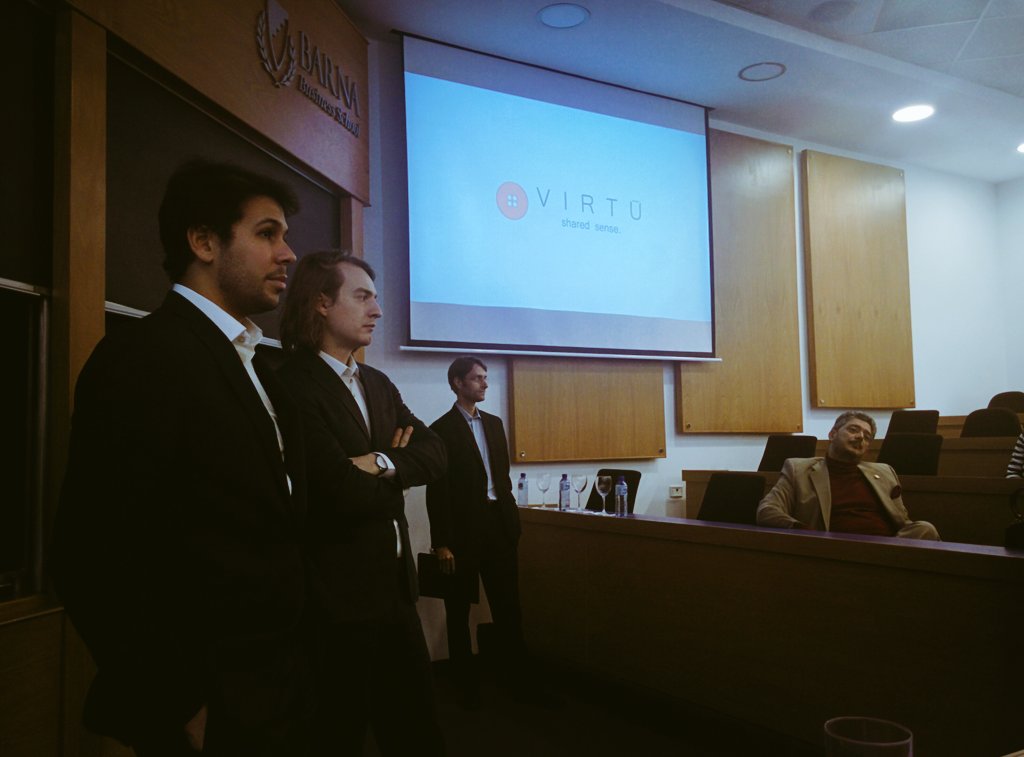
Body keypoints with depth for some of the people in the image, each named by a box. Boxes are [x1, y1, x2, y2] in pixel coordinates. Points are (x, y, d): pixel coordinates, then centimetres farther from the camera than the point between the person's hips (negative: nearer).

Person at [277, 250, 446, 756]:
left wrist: (384, 463, -18)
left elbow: (434, 453, 1)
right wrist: (399, 474, -5)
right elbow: (350, 493, -25)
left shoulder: (379, 385, 11)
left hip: (395, 584, 8)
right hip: (339, 595, -8)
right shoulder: (294, 386, -18)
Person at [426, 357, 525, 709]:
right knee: (459, 610, 8)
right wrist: (441, 543, -13)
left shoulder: (494, 423, 12)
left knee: (507, 603, 10)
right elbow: (437, 491, -10)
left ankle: (516, 675, 21)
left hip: (499, 522, 5)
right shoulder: (442, 429, -7)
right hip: (464, 529, -5)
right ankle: (467, 684, 20)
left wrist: (513, 517, 8)